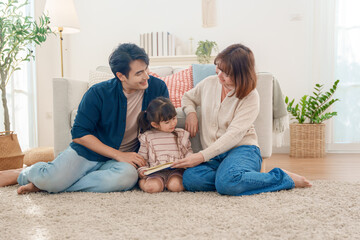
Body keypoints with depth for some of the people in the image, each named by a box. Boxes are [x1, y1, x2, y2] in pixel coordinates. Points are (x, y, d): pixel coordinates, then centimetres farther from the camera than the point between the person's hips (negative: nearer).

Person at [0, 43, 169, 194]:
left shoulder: (157, 88, -7)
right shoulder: (98, 93, -13)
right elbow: (79, 134, -12)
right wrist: (119, 155, -19)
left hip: (123, 159, 3)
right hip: (87, 152, -2)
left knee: (128, 176, -35)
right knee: (50, 179, -29)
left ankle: (43, 183, -17)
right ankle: (25, 173, 13)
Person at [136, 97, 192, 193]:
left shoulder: (181, 134, 12)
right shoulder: (147, 137, 8)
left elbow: (188, 151, 19)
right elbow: (142, 157, 13)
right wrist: (142, 170, -4)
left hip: (175, 170, 1)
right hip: (156, 171, 0)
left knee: (175, 185, -32)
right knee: (152, 186, -30)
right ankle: (142, 181, 1)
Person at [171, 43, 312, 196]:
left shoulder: (250, 97, -8)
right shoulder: (209, 83, 8)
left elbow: (234, 134, -17)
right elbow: (188, 97, 27)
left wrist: (202, 156, -25)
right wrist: (191, 112, 2)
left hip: (242, 149, -4)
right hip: (213, 155, 5)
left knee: (227, 183, -38)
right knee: (190, 179, -29)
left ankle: (282, 177, -14)